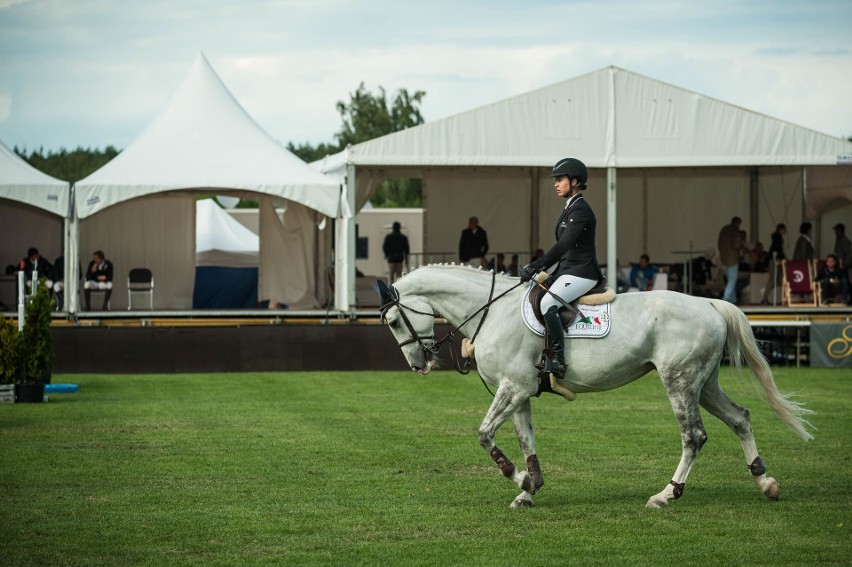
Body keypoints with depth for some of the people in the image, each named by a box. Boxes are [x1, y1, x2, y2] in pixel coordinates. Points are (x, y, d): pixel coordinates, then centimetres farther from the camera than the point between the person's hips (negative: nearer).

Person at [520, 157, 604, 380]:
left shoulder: (580, 210, -13)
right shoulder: (570, 209, 18)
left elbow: (563, 245, -21)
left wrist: (535, 266, -22)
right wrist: (539, 269, 16)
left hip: (581, 273, -11)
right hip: (568, 271, 11)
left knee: (548, 303, -30)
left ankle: (558, 361, -30)